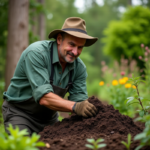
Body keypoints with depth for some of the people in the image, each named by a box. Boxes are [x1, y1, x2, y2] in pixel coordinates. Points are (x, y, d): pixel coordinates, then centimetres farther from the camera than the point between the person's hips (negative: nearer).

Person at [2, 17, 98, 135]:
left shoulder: (79, 67, -7)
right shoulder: (36, 53, -26)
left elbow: (79, 98, -12)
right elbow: (43, 97, -35)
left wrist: (89, 106, -35)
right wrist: (74, 106, -48)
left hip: (49, 117, 5)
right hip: (20, 113, -5)